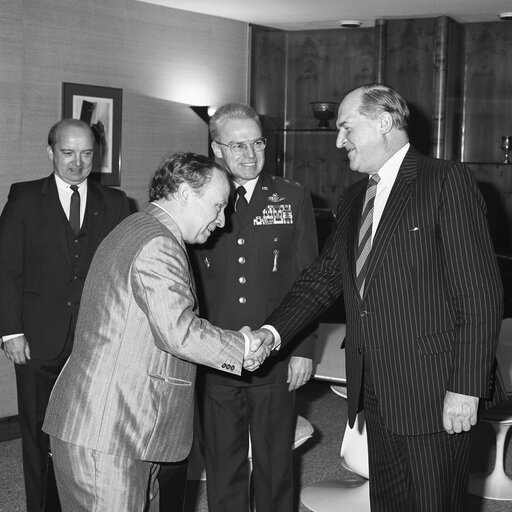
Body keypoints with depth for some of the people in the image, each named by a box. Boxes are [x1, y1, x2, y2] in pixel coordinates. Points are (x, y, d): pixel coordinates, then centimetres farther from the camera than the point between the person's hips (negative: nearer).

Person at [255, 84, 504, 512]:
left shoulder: (447, 181, -9)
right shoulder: (353, 200, 15)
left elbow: (480, 294, -14)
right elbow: (323, 278, 14)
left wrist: (466, 388, -17)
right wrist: (273, 332, -1)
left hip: (434, 391, -7)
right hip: (375, 391, 7)